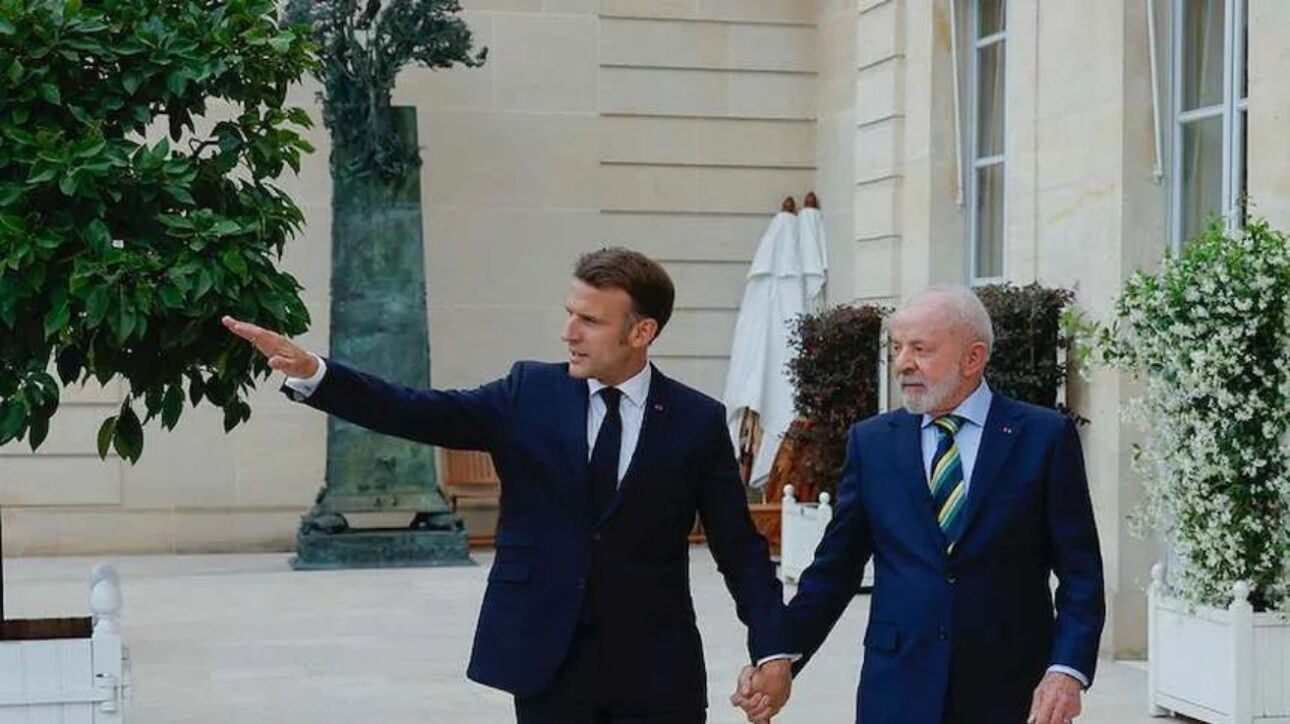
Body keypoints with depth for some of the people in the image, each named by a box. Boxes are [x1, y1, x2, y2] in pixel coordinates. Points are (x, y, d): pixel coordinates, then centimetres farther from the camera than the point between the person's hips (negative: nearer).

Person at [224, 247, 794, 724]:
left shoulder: (698, 422, -1)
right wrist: (310, 373, -19)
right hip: (546, 660, 1)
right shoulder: (529, 394, 2)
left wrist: (772, 649, -7)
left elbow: (739, 546, 1)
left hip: (655, 669, -1)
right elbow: (420, 414, -6)